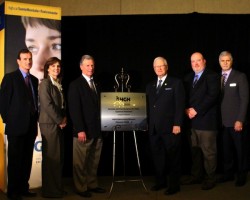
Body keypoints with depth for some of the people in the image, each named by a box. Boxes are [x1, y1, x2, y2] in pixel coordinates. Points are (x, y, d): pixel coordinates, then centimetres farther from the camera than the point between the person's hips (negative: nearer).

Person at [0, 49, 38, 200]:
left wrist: (35, 119, 9)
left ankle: (24, 188, 20)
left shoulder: (34, 80, 14)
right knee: (15, 160, 0)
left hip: (31, 126, 6)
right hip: (16, 126, -6)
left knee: (27, 159, 10)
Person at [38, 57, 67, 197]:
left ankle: (58, 188, 19)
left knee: (59, 157, 10)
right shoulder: (45, 83, -7)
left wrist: (64, 118, 1)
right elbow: (47, 105, -14)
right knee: (51, 158, -3)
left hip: (59, 124, 8)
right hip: (49, 124, -7)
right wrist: (60, 121, -10)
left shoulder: (59, 84, 15)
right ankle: (50, 190, 6)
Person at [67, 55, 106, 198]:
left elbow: (99, 106, 15)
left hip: (97, 130, 6)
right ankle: (81, 188, 13)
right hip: (83, 131, -6)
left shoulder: (97, 85, 16)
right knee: (80, 162, 2)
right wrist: (80, 130, -16)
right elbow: (74, 109, -11)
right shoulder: (75, 85, -4)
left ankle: (92, 185, 23)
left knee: (94, 161, 12)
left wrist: (102, 127, 9)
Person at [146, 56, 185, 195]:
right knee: (157, 157, 10)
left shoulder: (176, 83, 1)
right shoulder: (150, 86, 17)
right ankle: (160, 182, 22)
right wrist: (148, 124, 7)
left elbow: (180, 105, -7)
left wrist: (177, 124, -14)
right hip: (154, 128, 5)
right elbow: (148, 107, 15)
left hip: (170, 127, -5)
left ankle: (174, 185, 10)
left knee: (172, 157, 2)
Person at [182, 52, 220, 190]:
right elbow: (185, 96, 16)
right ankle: (196, 176, 24)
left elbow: (213, 95, -14)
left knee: (208, 151, 0)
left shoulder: (212, 76, -4)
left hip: (206, 120, -6)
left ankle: (210, 178, 12)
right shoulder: (188, 78, 16)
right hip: (192, 120, 6)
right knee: (195, 150, 13)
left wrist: (196, 110, -16)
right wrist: (187, 109, -3)